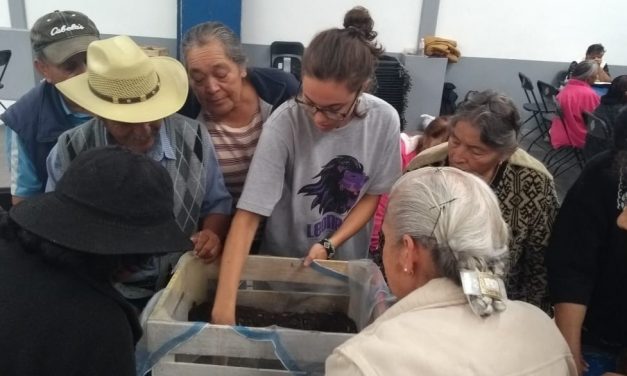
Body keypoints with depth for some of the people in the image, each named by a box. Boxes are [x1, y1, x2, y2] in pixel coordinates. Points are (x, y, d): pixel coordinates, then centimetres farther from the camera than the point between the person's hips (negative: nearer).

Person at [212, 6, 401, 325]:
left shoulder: (384, 120, -17)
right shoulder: (285, 123, -27)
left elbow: (373, 195, -4)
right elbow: (248, 214, -27)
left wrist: (330, 246, -17)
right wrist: (224, 305, -32)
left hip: (346, 262, 2)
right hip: (283, 261, -2)